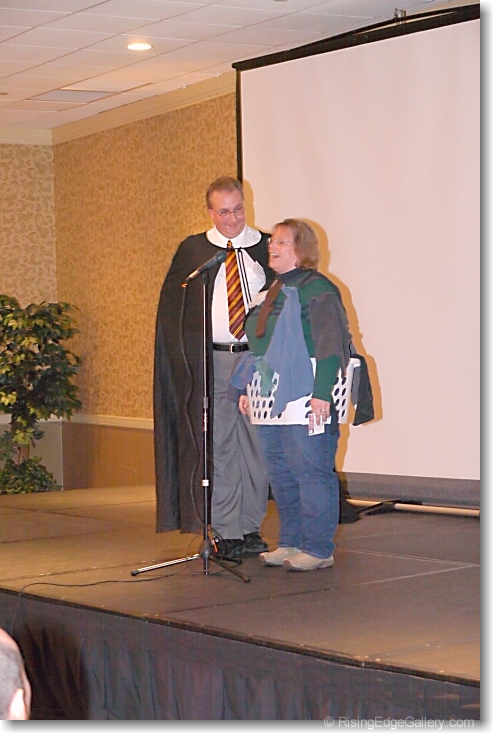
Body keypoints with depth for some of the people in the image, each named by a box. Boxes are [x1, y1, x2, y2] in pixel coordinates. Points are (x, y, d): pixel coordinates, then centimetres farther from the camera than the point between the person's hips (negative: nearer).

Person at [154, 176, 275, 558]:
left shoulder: (267, 249, 7)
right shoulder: (192, 251, 5)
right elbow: (172, 308, 7)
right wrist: (188, 358, -3)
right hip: (212, 363, -1)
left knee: (257, 445, 5)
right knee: (218, 447, -1)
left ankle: (251, 528, 14)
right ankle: (225, 532, 6)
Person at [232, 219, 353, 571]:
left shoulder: (316, 288, -10)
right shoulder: (273, 290, 18)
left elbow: (330, 344, -17)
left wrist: (322, 393, -23)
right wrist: (248, 388, 21)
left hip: (305, 396, -9)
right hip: (271, 397, 9)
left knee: (311, 472, -4)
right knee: (281, 472, 13)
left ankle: (319, 549, 2)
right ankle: (290, 543, 22)